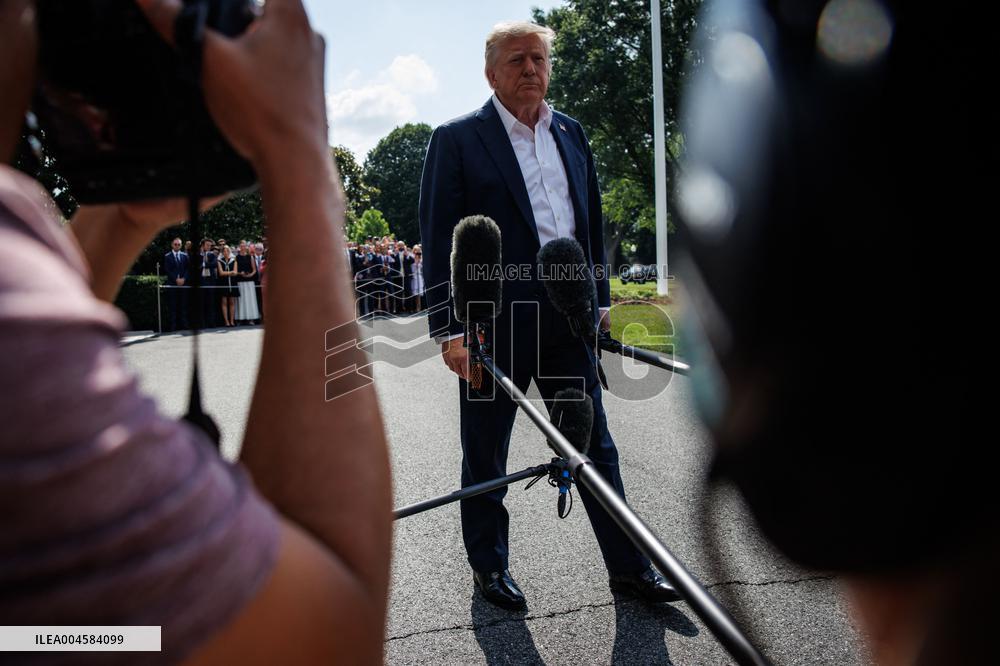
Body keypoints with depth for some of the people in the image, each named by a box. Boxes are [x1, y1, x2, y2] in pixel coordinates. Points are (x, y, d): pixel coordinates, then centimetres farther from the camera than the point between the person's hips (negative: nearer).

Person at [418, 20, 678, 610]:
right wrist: (449, 329, -12)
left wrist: (600, 302, 13)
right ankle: (490, 566, 31)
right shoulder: (457, 140, -3)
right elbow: (439, 240, -7)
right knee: (485, 456, 10)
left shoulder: (572, 133, 12)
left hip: (567, 320, 5)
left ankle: (629, 566, 26)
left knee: (597, 449, 11)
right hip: (492, 323, -4)